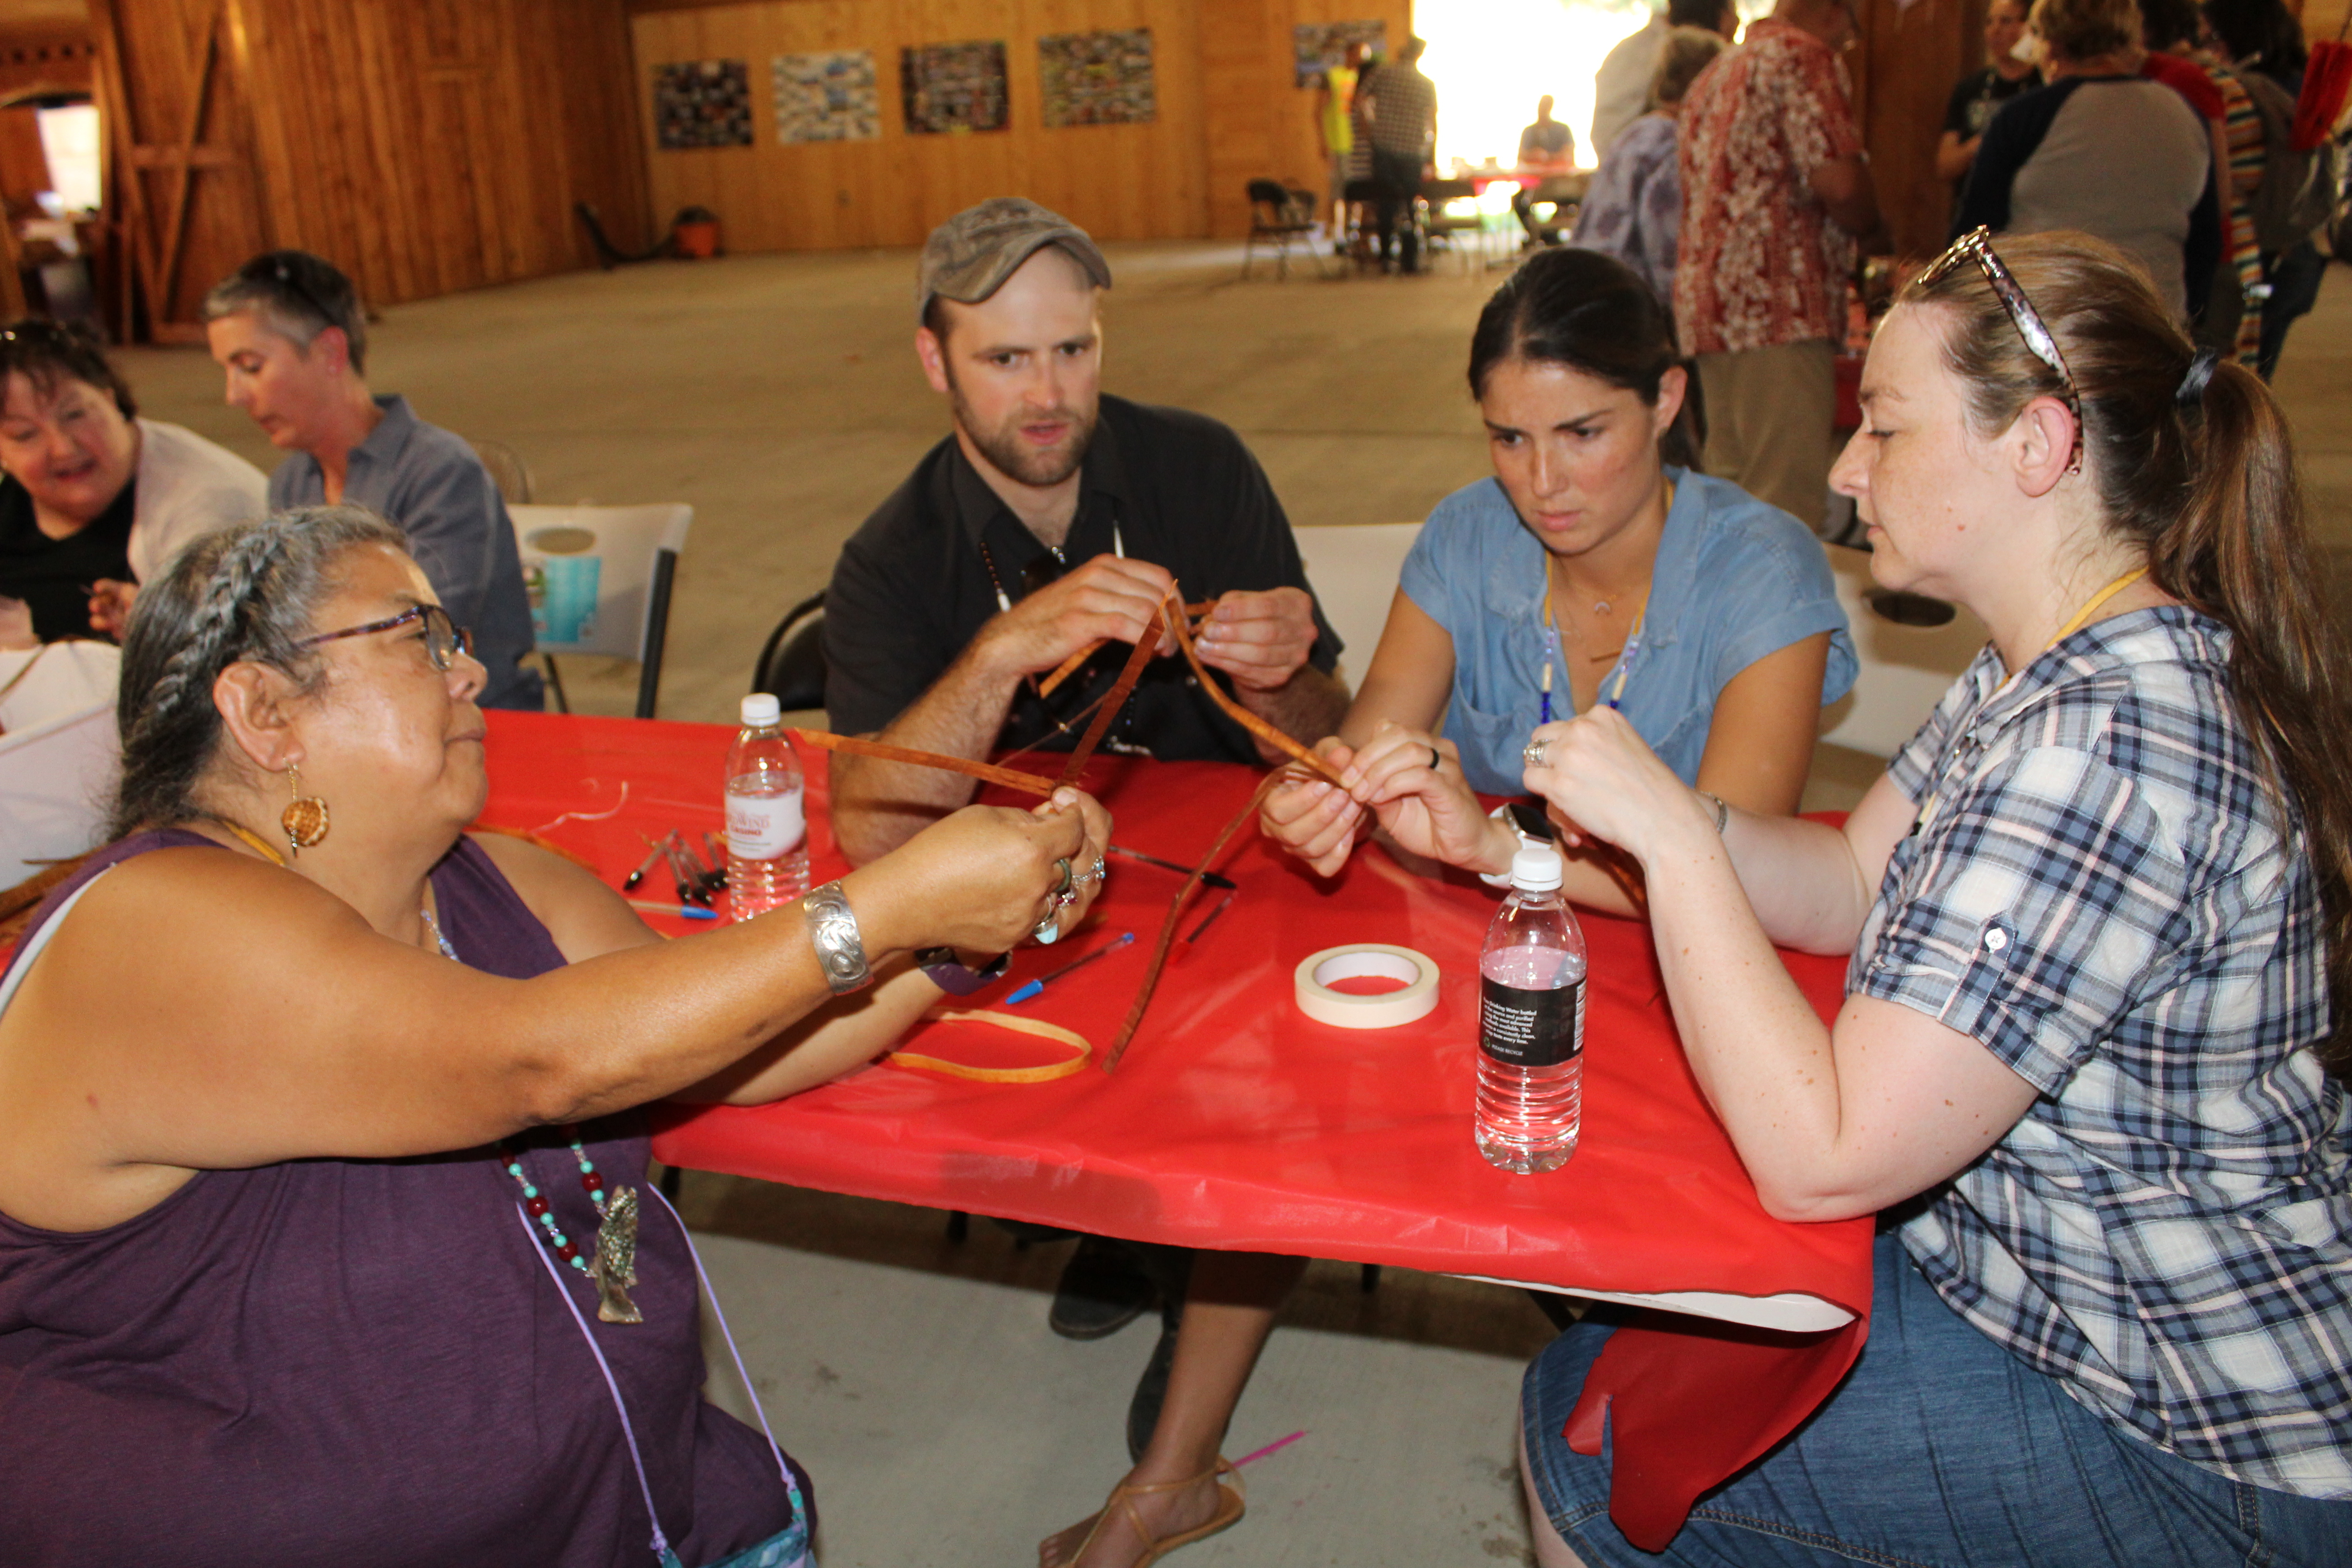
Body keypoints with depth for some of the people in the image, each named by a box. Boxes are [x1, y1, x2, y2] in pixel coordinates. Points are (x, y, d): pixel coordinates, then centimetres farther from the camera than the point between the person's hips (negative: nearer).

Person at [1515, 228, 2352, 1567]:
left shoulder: (2110, 746, -33)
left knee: (1590, 1421, -3)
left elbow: (1820, 1159, -32)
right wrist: (1644, 816, -11)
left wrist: (1669, 829, -27)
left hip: (2193, 1451, -9)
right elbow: (1853, 881, 6)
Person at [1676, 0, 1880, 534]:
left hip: (1706, 299, 9)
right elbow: (1837, 181, -16)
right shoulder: (1803, 55, -3)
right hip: (1777, 301, -9)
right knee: (1789, 509, -11)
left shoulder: (1714, 75, 25)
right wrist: (1867, 225, 6)